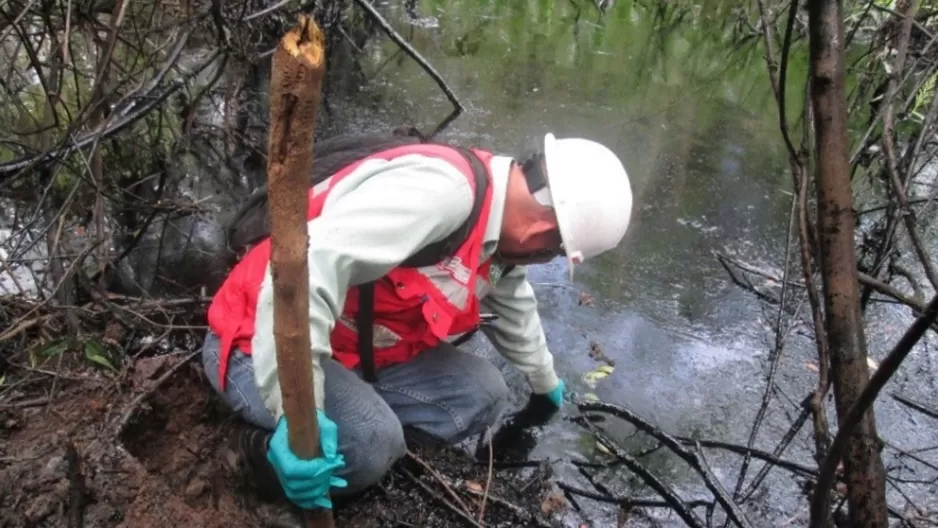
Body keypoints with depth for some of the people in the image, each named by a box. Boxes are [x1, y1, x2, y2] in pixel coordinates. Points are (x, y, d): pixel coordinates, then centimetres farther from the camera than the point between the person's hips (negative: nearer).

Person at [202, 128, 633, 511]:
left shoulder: (499, 229, 1)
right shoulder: (441, 188, -31)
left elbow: (514, 310, 22)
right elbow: (308, 266, -41)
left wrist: (546, 384, 39)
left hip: (357, 355, 9)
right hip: (262, 348, -8)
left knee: (481, 396, 2)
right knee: (369, 443, -31)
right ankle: (270, 443, -2)